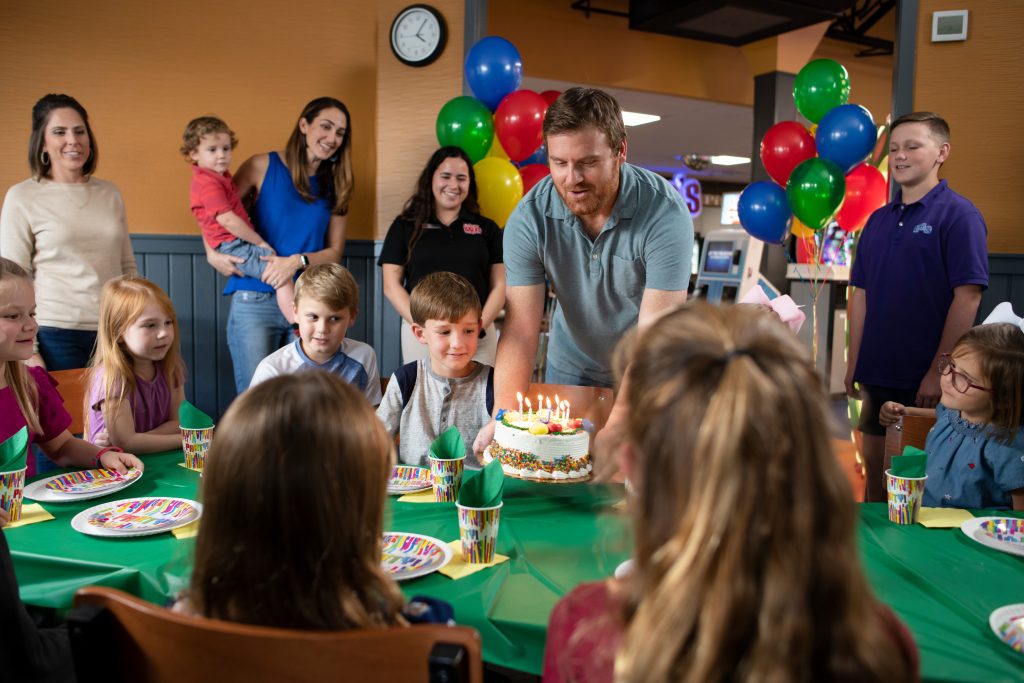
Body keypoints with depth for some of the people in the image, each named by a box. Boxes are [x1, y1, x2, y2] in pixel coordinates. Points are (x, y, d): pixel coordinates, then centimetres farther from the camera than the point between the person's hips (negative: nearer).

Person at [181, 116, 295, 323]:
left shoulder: (220, 176, 16)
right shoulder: (208, 183, -16)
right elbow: (227, 220, -22)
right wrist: (260, 242, -15)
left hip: (241, 243, 11)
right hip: (234, 247, -11)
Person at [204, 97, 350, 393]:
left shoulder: (335, 186, 9)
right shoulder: (263, 167, 1)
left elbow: (334, 252, 5)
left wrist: (298, 261, -12)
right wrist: (213, 254, -8)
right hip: (255, 302, -3)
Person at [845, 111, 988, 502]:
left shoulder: (959, 215, -8)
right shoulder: (878, 219, 10)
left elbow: (968, 297, -13)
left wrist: (939, 371, -16)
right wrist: (854, 364, 8)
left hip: (926, 380, -6)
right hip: (876, 375, 6)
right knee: (875, 470, 14)